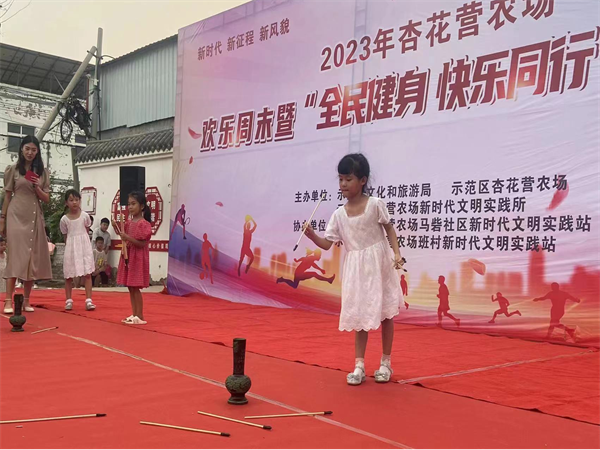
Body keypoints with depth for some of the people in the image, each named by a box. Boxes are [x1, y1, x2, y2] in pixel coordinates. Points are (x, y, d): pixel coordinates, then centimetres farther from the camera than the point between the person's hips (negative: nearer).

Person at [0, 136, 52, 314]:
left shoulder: (42, 172, 10)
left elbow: (46, 199, 8)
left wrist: (37, 187, -10)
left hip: (35, 218, 3)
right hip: (16, 216, -3)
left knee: (33, 257, 2)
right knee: (15, 256, -10)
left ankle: (26, 300, 10)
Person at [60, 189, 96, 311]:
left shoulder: (85, 216, -1)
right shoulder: (64, 219, -1)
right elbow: (65, 236, 5)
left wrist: (84, 244, 7)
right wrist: (69, 248, 3)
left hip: (84, 246, 0)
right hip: (71, 248, 0)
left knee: (87, 274, -4)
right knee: (69, 275, 6)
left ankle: (89, 300, -4)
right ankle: (69, 300, 17)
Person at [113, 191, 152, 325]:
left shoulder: (144, 224, -13)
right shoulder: (128, 223, 11)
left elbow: (142, 243, -17)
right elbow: (126, 240, 16)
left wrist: (127, 238, -26)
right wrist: (117, 228, 5)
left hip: (138, 258, -8)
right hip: (128, 257, 8)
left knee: (135, 287, -6)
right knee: (130, 287, 10)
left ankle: (140, 316, 0)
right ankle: (134, 315, 17)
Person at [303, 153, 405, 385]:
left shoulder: (375, 204, -9)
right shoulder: (339, 214, -1)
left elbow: (388, 228, 0)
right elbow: (327, 244, 0)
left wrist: (397, 253, -11)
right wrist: (312, 235, -19)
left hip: (379, 264, -2)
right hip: (356, 270, 2)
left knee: (385, 313, 8)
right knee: (360, 316, 7)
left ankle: (385, 363, 22)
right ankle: (359, 366, 14)